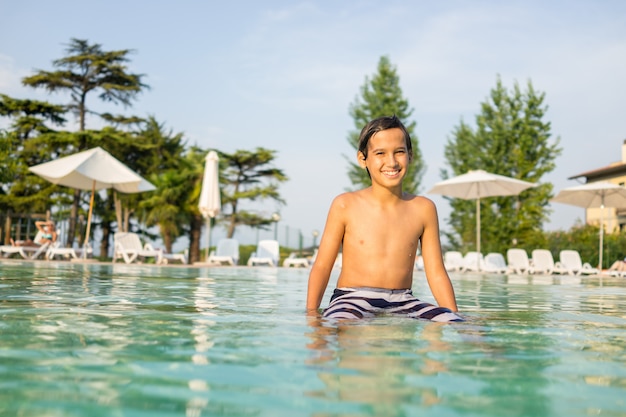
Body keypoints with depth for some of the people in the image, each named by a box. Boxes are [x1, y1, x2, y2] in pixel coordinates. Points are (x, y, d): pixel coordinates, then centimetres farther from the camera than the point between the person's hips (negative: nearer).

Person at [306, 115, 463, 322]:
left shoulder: (423, 209, 6)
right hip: (352, 300, -2)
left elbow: (436, 273, 8)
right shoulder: (345, 206, -1)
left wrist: (454, 315, -3)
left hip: (403, 302, 3)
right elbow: (322, 266, 1)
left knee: (451, 324, -23)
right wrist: (311, 313, -10)